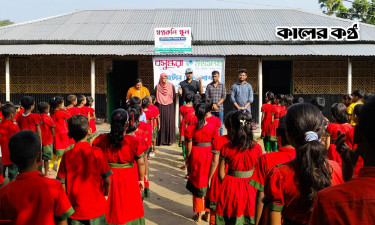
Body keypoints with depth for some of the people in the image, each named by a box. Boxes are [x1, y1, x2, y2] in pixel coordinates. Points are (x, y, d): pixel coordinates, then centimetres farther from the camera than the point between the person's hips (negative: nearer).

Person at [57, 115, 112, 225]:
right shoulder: (97, 152, -13)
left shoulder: (67, 155, -9)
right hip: (96, 208, -1)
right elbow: (107, 180, -11)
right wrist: (105, 195, 8)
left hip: (74, 209, 1)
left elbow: (62, 184, -6)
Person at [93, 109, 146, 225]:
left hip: (107, 177, 2)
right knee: (128, 210, 16)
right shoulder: (134, 141, -15)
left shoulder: (101, 139, -8)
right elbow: (141, 163, -8)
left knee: (108, 209, 19)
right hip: (128, 178, -2)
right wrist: (141, 179, 5)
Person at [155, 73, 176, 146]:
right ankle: (160, 140, 4)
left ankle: (170, 139, 7)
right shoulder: (157, 87, 1)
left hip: (169, 107, 1)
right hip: (160, 107, 0)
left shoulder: (171, 86, 2)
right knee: (161, 123, -1)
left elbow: (173, 97, 6)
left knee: (169, 122, 0)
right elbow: (155, 98, 7)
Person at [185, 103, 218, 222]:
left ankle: (198, 214, 21)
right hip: (209, 157, 1)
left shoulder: (191, 129, -11)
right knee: (209, 185, 16)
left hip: (196, 157, 0)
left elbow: (189, 148, -7)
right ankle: (208, 213, 24)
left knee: (196, 185, 14)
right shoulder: (213, 127, -9)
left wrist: (187, 162, 6)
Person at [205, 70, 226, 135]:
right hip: (211, 109, 0)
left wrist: (217, 104, -10)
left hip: (220, 109, 0)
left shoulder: (222, 85, 6)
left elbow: (224, 97, 0)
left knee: (220, 126, 5)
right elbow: (207, 97, 1)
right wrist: (213, 105, -9)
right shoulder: (209, 86, 6)